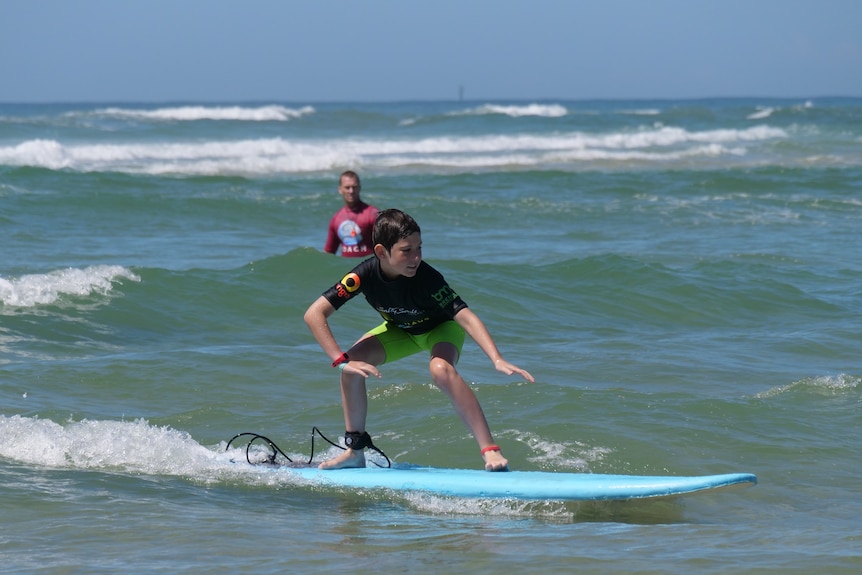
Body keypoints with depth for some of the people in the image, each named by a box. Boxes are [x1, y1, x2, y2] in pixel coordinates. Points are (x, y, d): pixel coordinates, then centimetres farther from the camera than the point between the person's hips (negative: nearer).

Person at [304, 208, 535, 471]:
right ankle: (355, 451, 0)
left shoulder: (427, 278, -37)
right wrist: (343, 360, -39)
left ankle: (490, 450, -34)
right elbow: (314, 314, -30)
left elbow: (465, 317, -43)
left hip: (441, 326, -4)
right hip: (401, 329, 4)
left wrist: (497, 360, -56)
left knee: (440, 369, -34)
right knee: (353, 364, -16)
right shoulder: (365, 274, -30)